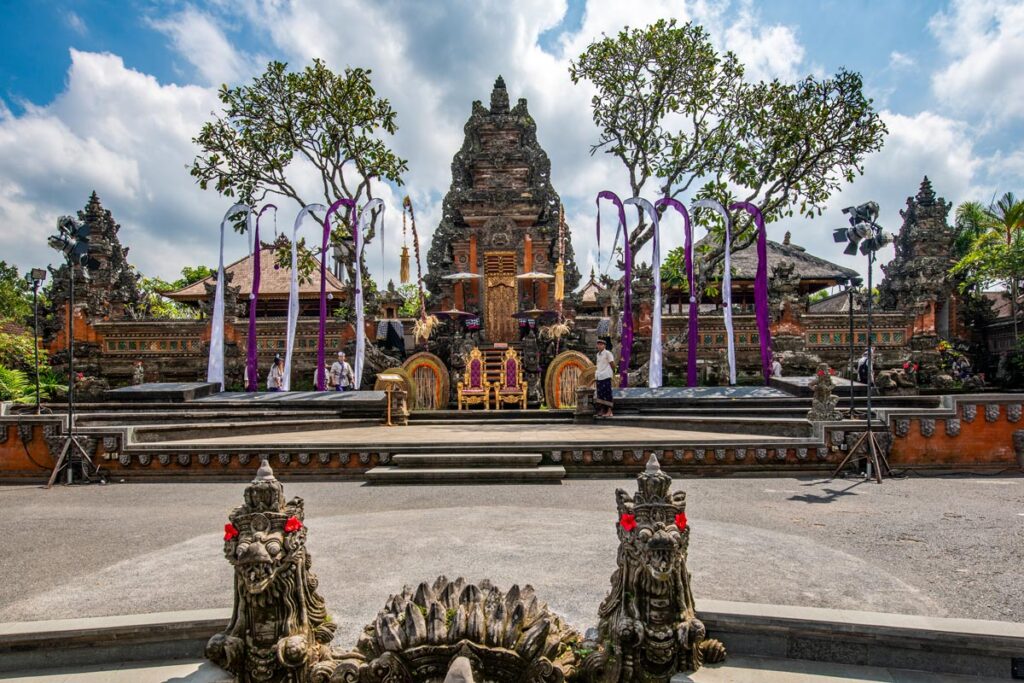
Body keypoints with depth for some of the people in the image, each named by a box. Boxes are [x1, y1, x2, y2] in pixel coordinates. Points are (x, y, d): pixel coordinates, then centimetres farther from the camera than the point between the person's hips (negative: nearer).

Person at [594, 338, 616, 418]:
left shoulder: (607, 353, -6)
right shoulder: (598, 354, 17)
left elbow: (612, 363, -5)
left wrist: (613, 371, 5)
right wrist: (596, 372, 14)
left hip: (606, 376, -8)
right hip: (599, 377, 8)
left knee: (607, 393, -7)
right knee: (600, 394, 8)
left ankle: (609, 411, -5)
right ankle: (601, 411, 14)